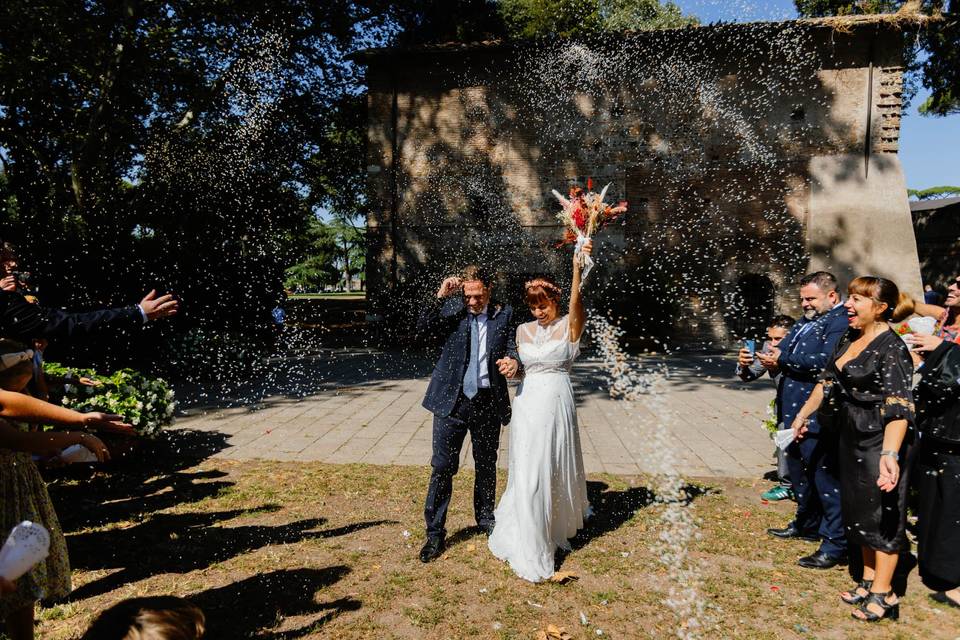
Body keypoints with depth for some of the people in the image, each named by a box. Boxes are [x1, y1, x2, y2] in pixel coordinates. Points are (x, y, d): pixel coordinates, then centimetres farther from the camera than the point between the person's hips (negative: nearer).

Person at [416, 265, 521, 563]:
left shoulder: (504, 314, 1)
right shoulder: (452, 308, -2)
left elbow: (511, 348, 1)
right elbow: (422, 327, -13)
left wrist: (513, 361, -22)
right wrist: (440, 296, -22)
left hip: (488, 401, 2)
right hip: (452, 399, -1)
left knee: (487, 466, 17)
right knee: (442, 467, 1)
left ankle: (486, 520, 39)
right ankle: (435, 532, 15)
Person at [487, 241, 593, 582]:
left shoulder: (569, 326, -4)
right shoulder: (523, 330, 9)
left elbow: (576, 305, -26)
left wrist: (577, 269, -38)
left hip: (557, 402, -3)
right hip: (527, 403, 3)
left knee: (556, 469, 10)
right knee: (528, 473, 2)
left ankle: (556, 527, 36)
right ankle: (529, 546, 16)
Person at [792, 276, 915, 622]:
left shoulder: (891, 348, -19)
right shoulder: (848, 339, 6)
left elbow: (898, 408, -28)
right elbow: (828, 380, 17)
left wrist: (890, 454, -38)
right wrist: (804, 413, 21)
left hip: (881, 440, -8)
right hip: (852, 438, 9)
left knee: (882, 514, 3)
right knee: (859, 512, 16)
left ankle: (883, 594, 16)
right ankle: (868, 581, 30)